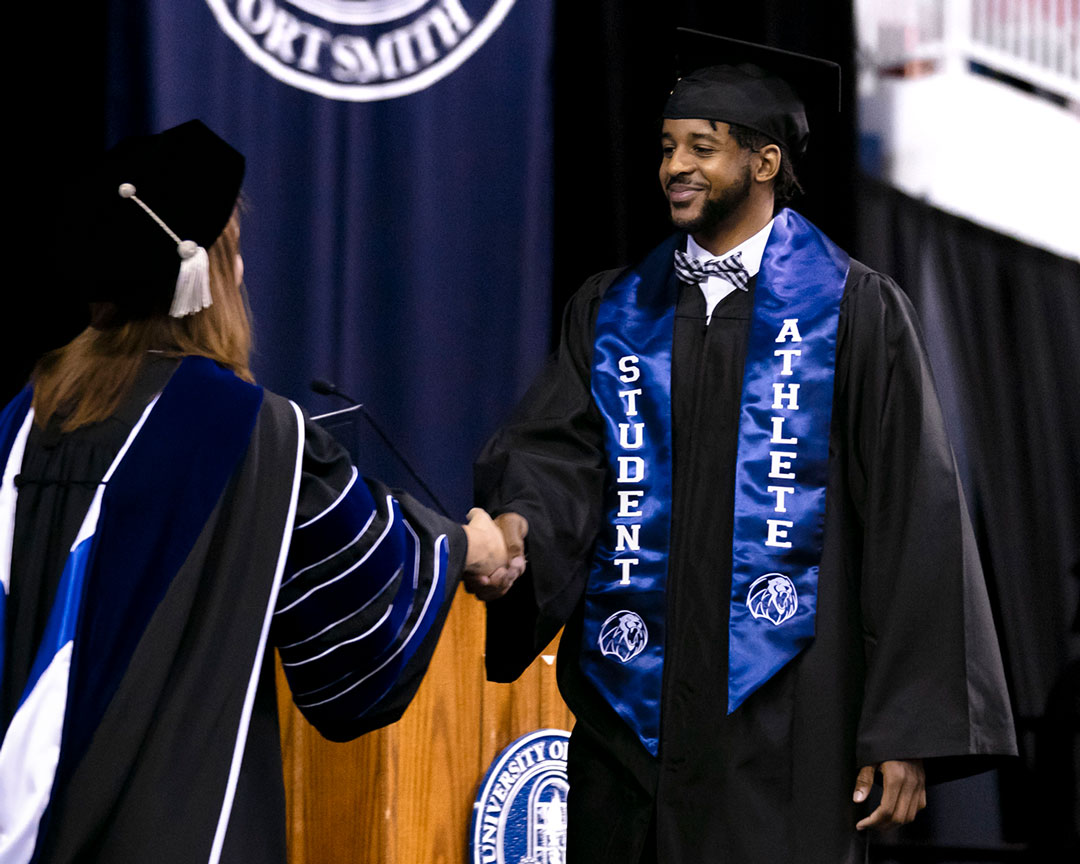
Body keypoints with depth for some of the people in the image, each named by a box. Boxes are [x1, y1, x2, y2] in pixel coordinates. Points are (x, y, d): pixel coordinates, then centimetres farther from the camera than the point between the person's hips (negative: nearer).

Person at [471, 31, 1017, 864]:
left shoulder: (856, 311, 0)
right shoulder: (614, 312, 12)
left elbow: (913, 522, -3)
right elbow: (558, 453, 0)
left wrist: (905, 730, -8)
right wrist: (521, 527, -24)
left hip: (781, 725, -4)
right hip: (631, 720, 4)